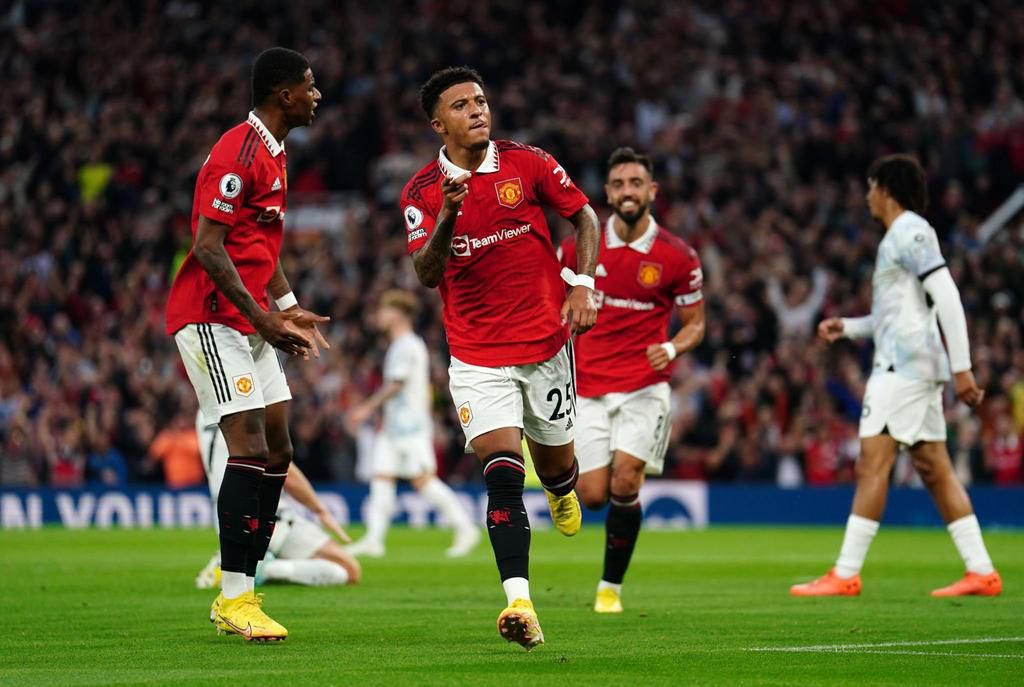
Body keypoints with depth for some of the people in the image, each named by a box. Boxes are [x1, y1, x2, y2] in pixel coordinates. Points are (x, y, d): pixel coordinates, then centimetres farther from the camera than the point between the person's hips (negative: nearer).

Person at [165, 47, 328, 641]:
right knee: (250, 448, -15)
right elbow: (209, 247, -21)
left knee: (277, 451, 8)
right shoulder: (239, 153, -16)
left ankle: (240, 592, 12)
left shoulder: (274, 156, 16)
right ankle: (235, 598, -13)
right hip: (211, 318, -10)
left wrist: (289, 310, 17)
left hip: (250, 321, 10)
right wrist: (262, 316, -22)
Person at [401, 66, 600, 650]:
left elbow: (585, 215, 8)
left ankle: (563, 492, 56)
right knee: (502, 475, -17)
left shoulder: (528, 163, -3)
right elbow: (426, 274, -12)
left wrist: (583, 285, -5)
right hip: (477, 356, -1)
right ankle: (520, 604, -23)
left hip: (546, 343, 1)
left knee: (554, 462, 15)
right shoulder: (423, 191, -3)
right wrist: (448, 216, -28)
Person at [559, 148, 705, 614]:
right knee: (593, 496, -5)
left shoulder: (678, 257, -4)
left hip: (644, 387, -2)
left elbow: (694, 323, 5)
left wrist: (672, 348, -15)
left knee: (625, 482, -17)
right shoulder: (578, 248, 1)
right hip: (588, 388, 2)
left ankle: (612, 585, -1)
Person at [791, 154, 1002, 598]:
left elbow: (947, 298, -18)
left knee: (872, 464, -10)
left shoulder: (910, 231, -10)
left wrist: (961, 367, -23)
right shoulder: (900, 236, 20)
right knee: (934, 469, 7)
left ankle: (846, 574, -11)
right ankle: (981, 572, 5)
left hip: (904, 363, -10)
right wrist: (848, 327, 16)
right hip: (913, 363, 10)